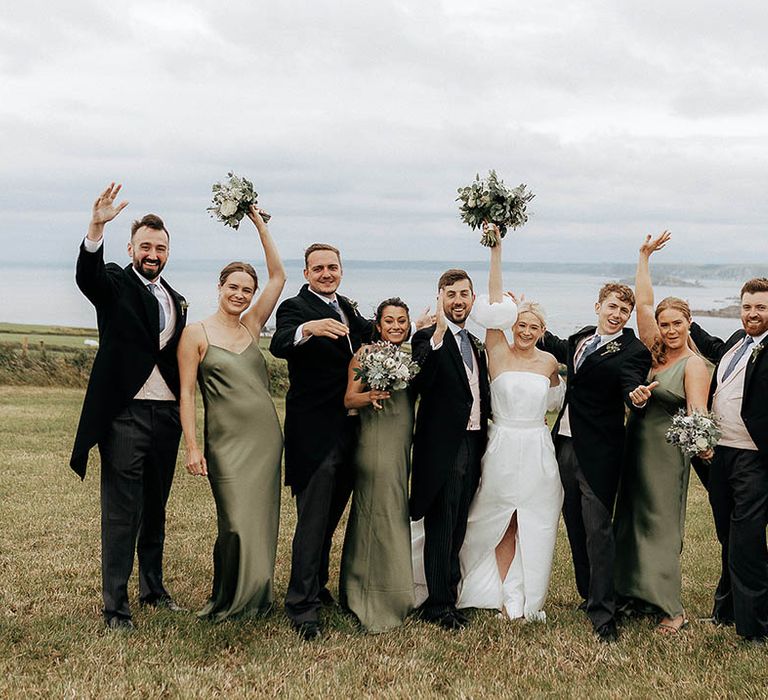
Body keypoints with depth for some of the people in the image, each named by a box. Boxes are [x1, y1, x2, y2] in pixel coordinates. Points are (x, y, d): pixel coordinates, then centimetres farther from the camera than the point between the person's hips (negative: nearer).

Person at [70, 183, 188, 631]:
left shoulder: (175, 299, 16)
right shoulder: (115, 284, -1)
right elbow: (86, 274, -25)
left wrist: (185, 410, 13)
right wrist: (97, 225, -41)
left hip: (167, 416, 6)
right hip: (125, 414, -6)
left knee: (156, 508, 17)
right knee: (122, 512, -3)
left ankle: (153, 586, 30)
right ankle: (116, 606, 5)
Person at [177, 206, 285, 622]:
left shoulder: (251, 326, 10)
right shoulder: (196, 334, -1)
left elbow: (278, 277, 6)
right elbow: (186, 393, -4)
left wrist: (260, 224, 5)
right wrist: (191, 446, -11)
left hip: (266, 436, 4)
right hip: (227, 441, -4)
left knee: (262, 521, 8)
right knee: (237, 523, -8)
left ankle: (254, 596, 22)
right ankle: (225, 602, 10)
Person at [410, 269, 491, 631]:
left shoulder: (475, 343, 16)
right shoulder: (428, 338, -8)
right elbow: (421, 383, -27)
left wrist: (486, 438, 14)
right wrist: (438, 336, -33)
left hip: (473, 444, 7)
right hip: (443, 447, -7)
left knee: (458, 526, 15)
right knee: (440, 528, -1)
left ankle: (447, 594, 27)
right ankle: (439, 605, 7)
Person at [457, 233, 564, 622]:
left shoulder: (549, 362, 4)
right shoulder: (498, 353, -4)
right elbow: (495, 303, -12)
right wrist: (497, 250, -15)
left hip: (538, 451, 2)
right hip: (503, 448, -2)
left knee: (534, 526, 6)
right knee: (502, 524, 6)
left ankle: (527, 598, 17)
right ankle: (507, 597, 18)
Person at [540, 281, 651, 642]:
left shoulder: (632, 351, -11)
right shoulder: (583, 338, 10)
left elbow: (632, 390, -26)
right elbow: (563, 349, 32)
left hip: (597, 452, -7)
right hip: (566, 444, 7)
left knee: (597, 529, -7)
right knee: (575, 526, 15)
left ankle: (603, 613, -1)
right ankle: (589, 595, 30)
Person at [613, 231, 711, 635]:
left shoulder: (694, 364, -10)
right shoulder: (653, 351, 6)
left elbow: (697, 412, -22)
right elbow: (643, 302, 7)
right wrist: (644, 256, 11)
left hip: (666, 452, -7)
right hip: (634, 446, 7)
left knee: (661, 525, -4)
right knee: (630, 520, 11)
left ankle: (670, 608, 4)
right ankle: (634, 593, 22)